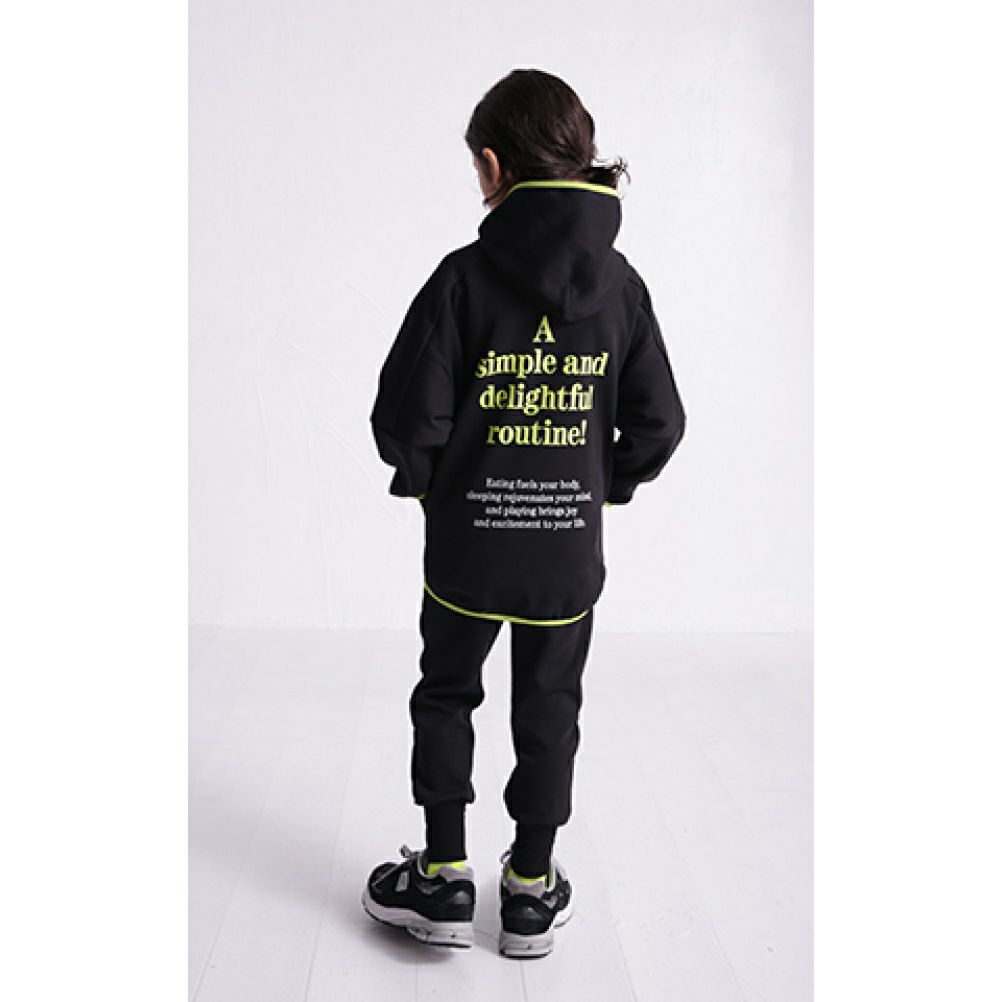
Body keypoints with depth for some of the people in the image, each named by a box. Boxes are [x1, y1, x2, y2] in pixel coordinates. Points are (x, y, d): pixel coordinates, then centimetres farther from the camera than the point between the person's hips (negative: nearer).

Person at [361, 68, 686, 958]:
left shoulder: (464, 277, -14)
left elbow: (408, 416, -15)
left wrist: (422, 477, 5)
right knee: (549, 710, 17)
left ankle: (444, 879, 25)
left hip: (467, 547, -2)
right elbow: (659, 423, -2)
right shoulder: (621, 283, -5)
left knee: (446, 696, 19)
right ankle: (533, 889, 29)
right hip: (569, 552, 3)